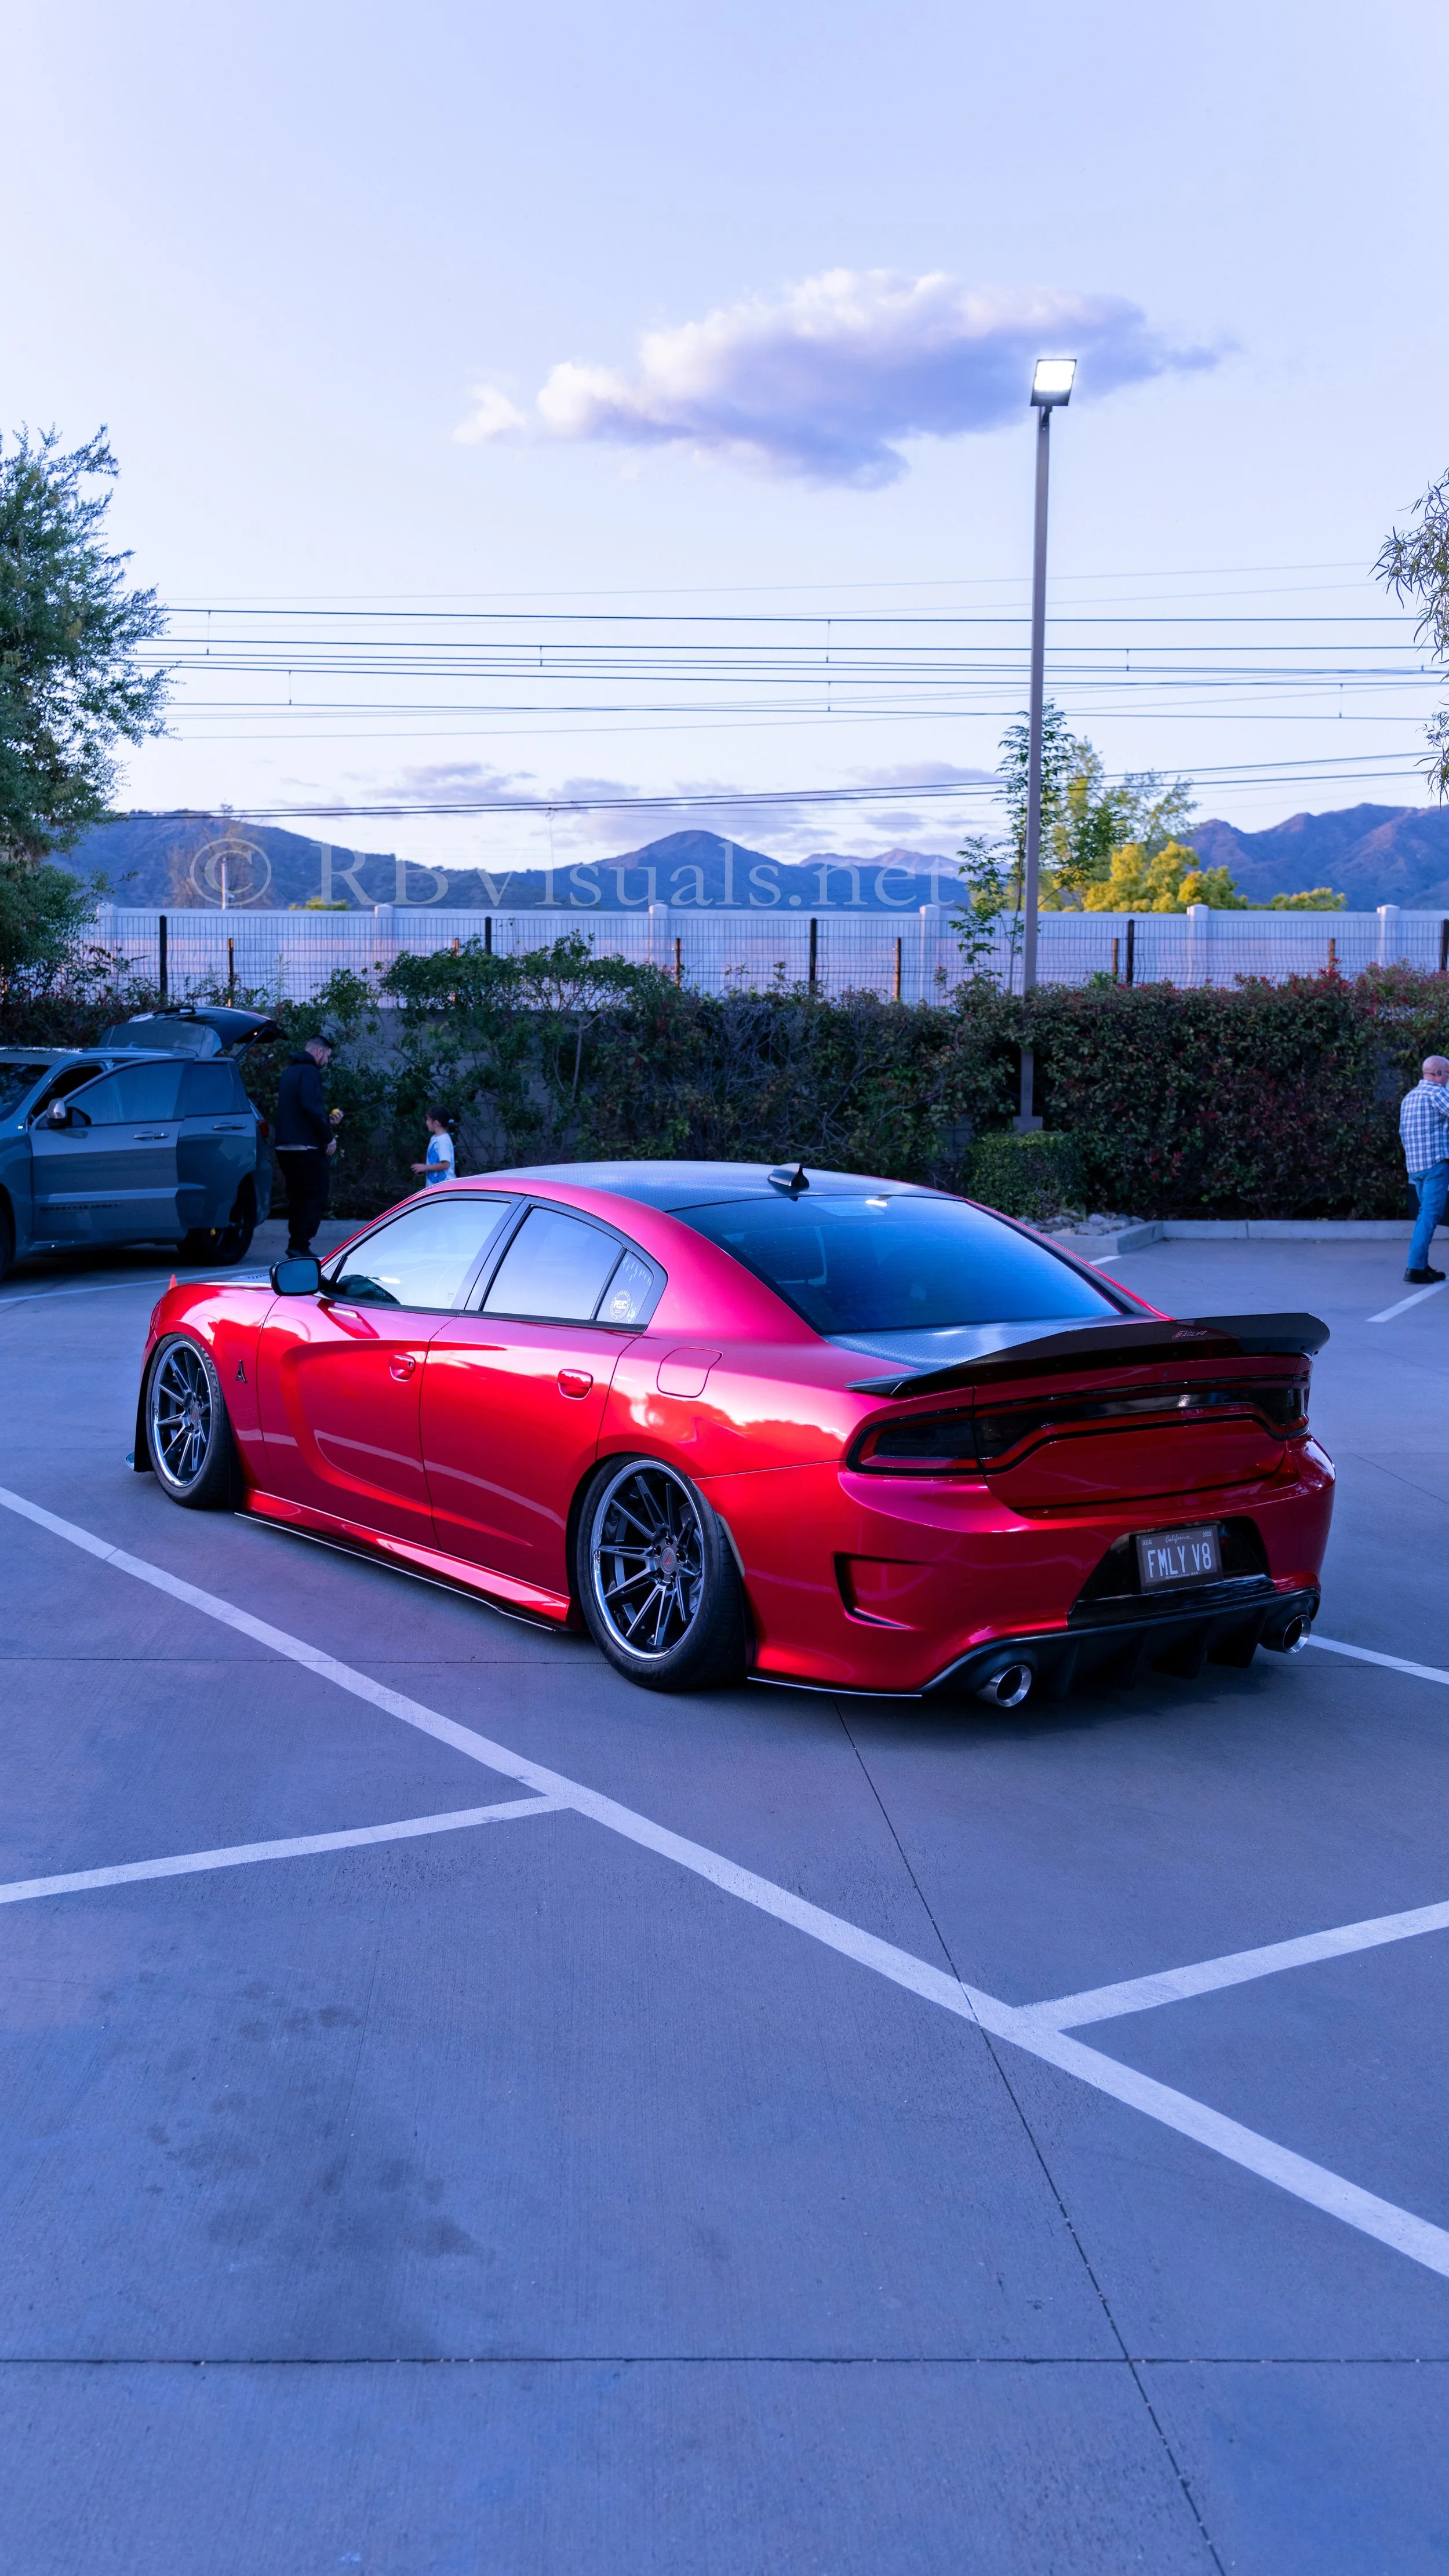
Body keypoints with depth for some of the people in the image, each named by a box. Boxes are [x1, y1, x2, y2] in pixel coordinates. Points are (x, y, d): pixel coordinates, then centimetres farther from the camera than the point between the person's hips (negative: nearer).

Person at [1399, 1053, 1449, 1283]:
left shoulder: (1409, 1097, 16)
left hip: (1415, 1164, 8)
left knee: (1426, 1213, 16)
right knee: (1430, 1215, -7)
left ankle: (1421, 1265, 15)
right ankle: (1415, 1268, -12)